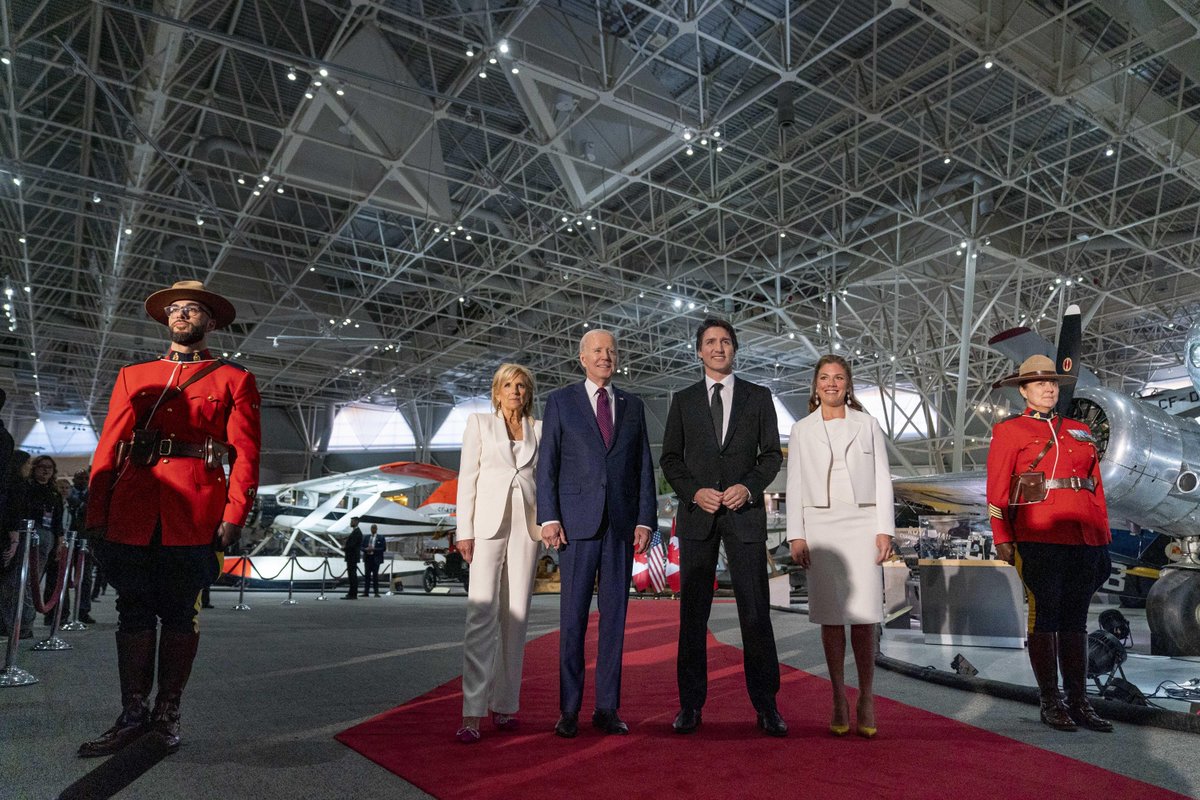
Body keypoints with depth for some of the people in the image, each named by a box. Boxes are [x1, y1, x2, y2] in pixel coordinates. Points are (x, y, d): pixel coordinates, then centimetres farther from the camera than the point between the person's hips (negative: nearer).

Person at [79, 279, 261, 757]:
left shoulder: (234, 381, 8)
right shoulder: (133, 376, 18)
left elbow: (245, 453, 0)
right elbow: (108, 449, 12)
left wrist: (234, 516, -10)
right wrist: (97, 516, 3)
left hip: (195, 517, -3)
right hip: (131, 516, 3)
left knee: (180, 615, 4)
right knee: (134, 613, 8)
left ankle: (167, 714, 16)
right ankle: (132, 715, 18)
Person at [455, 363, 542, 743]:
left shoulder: (539, 429, 14)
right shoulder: (479, 423, 9)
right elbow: (467, 478, 3)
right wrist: (464, 530, -5)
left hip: (527, 524, 2)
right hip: (489, 522, -2)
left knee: (516, 614, 2)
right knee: (482, 612, -12)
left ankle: (505, 704, 11)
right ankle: (472, 712, -10)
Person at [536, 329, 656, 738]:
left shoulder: (632, 406, 13)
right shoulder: (560, 401, 5)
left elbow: (644, 467, 11)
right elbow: (547, 463, 1)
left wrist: (646, 519, 1)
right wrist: (548, 517, -8)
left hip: (622, 522, 3)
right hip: (577, 520, -2)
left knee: (614, 614, 6)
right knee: (573, 616, 1)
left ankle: (607, 708, 15)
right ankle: (569, 710, 10)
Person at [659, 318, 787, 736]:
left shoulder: (758, 397, 10)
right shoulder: (683, 400, 10)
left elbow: (772, 453, 7)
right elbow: (670, 458, 8)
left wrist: (748, 487, -10)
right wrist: (695, 492, -8)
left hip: (744, 513, 0)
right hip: (697, 514, 1)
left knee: (756, 611, 0)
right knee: (692, 611, 4)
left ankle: (766, 705, 10)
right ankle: (690, 704, 13)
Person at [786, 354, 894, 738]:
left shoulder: (867, 425, 10)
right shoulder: (802, 430, 10)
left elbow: (882, 479, 7)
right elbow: (795, 485, 7)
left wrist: (885, 529, -2)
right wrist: (796, 535, 0)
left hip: (862, 523, 0)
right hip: (820, 526, 1)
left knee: (864, 616, -4)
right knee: (830, 616, 1)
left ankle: (866, 702, 7)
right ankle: (839, 703, 10)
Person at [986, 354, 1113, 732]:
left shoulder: (1080, 431, 16)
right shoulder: (1008, 431, 2)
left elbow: (1097, 488, 17)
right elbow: (996, 491, -2)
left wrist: (1103, 537, 11)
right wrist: (1003, 541, -7)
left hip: (1085, 539, 5)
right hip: (1040, 538, -5)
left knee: (1075, 619, 10)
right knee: (1044, 617, 1)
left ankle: (1079, 701, 17)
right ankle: (1050, 702, 10)